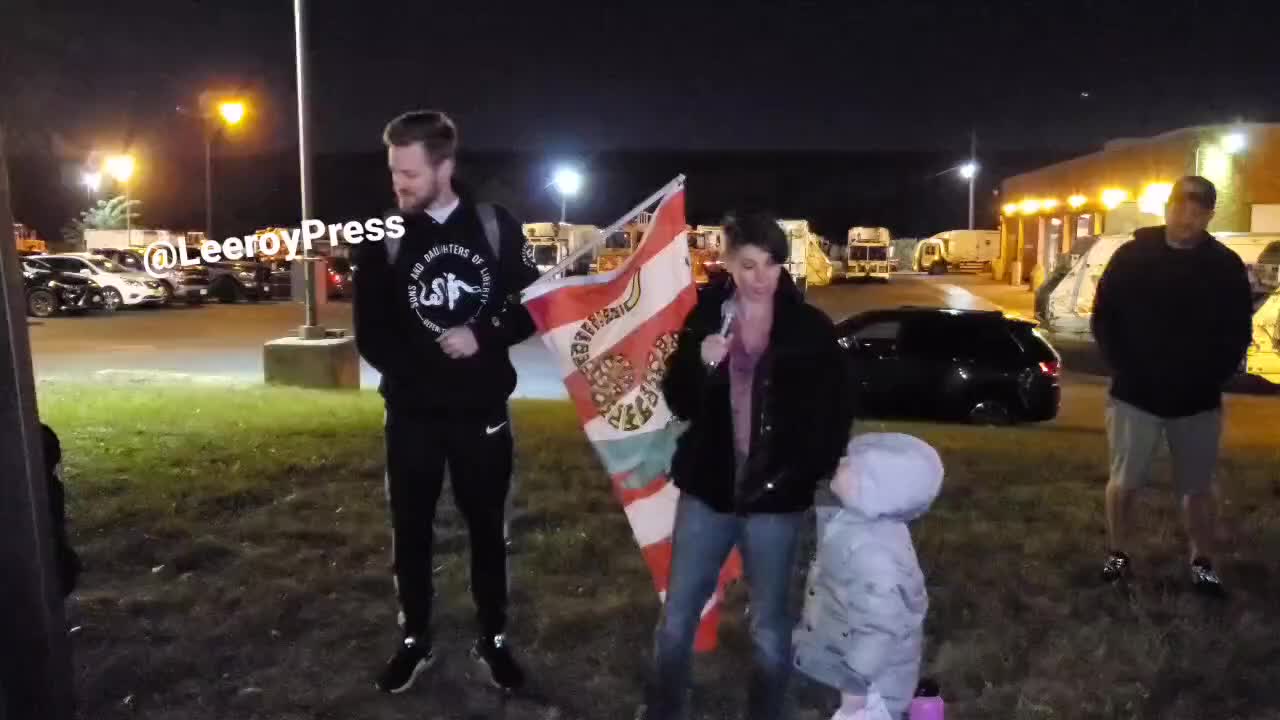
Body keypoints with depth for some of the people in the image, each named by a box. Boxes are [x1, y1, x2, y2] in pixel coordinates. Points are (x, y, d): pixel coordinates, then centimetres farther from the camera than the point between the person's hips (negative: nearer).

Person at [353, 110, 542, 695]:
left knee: (488, 531, 10)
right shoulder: (383, 237, -2)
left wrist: (483, 338, -16)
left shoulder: (497, 227, -2)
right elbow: (371, 336, -1)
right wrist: (423, 369, -14)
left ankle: (493, 640, 28)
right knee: (410, 533, 10)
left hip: (483, 413, 0)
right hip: (412, 415, 0)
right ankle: (415, 641, 30)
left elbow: (530, 309, 2)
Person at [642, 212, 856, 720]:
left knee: (769, 625, 12)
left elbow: (835, 412, 1)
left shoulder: (809, 327, -5)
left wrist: (813, 470, -7)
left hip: (776, 495, -2)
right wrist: (702, 364, -17)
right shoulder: (706, 316, 0)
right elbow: (678, 403, 1)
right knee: (677, 616, 12)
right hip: (708, 489, 2)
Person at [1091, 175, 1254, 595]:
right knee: (1123, 481, 8)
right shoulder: (1131, 257, -4)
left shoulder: (1226, 266, -2)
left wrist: (1212, 376, -8)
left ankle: (1202, 562, 27)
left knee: (1198, 487, 12)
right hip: (1134, 394, -1)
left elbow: (1238, 333, 3)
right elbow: (1103, 320, -1)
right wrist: (1125, 370, -9)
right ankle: (1117, 554, 25)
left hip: (1198, 400, 1)